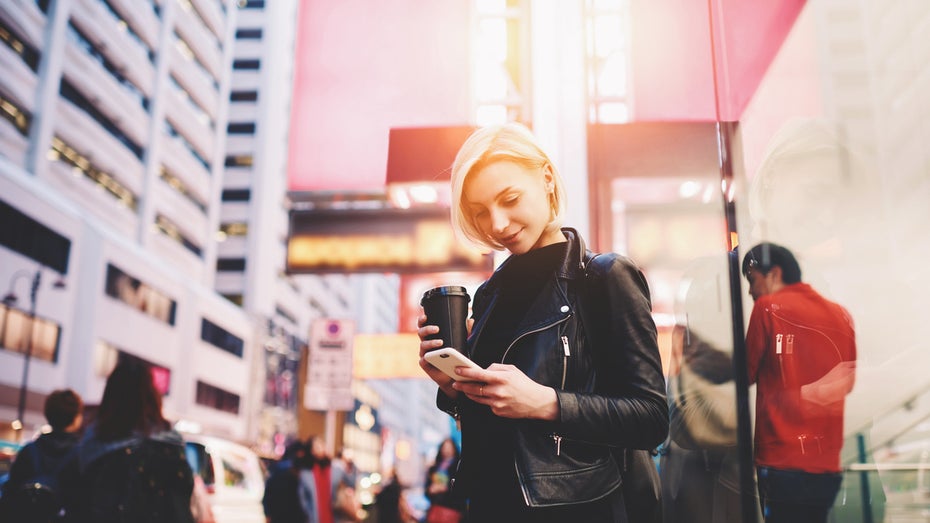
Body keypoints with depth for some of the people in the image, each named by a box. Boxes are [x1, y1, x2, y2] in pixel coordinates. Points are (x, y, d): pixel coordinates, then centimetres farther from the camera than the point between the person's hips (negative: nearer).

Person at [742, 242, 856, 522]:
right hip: (829, 467, 5)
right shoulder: (841, 314, 8)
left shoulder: (768, 307, -6)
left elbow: (747, 373, 1)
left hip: (783, 463, -5)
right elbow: (847, 382, 17)